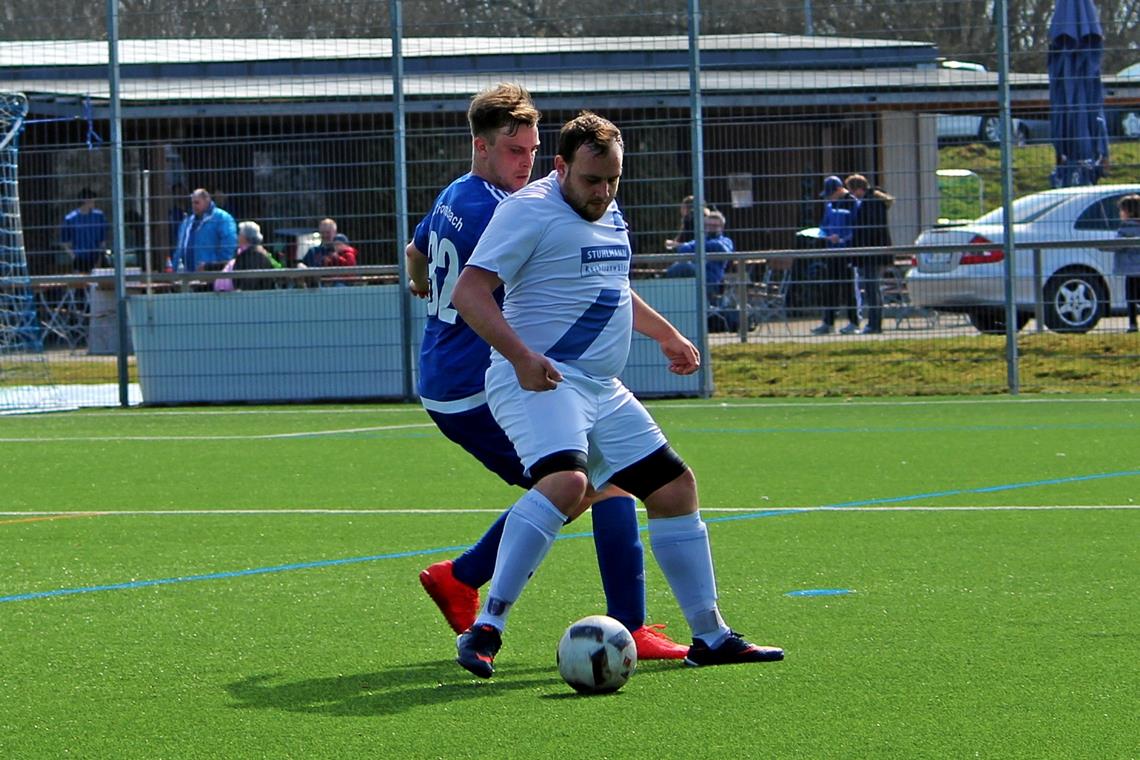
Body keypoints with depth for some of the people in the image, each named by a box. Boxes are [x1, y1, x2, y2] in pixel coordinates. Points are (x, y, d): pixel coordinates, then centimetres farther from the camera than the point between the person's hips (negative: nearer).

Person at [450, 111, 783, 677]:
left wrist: (666, 335, 39)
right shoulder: (529, 210, -11)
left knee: (676, 488, 9)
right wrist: (520, 356, -29)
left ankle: (710, 636, 21)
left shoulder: (609, 215, 17)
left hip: (601, 390, 9)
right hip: (536, 380, -9)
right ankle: (484, 629, -32)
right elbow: (469, 293, -18)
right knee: (566, 480, -33)